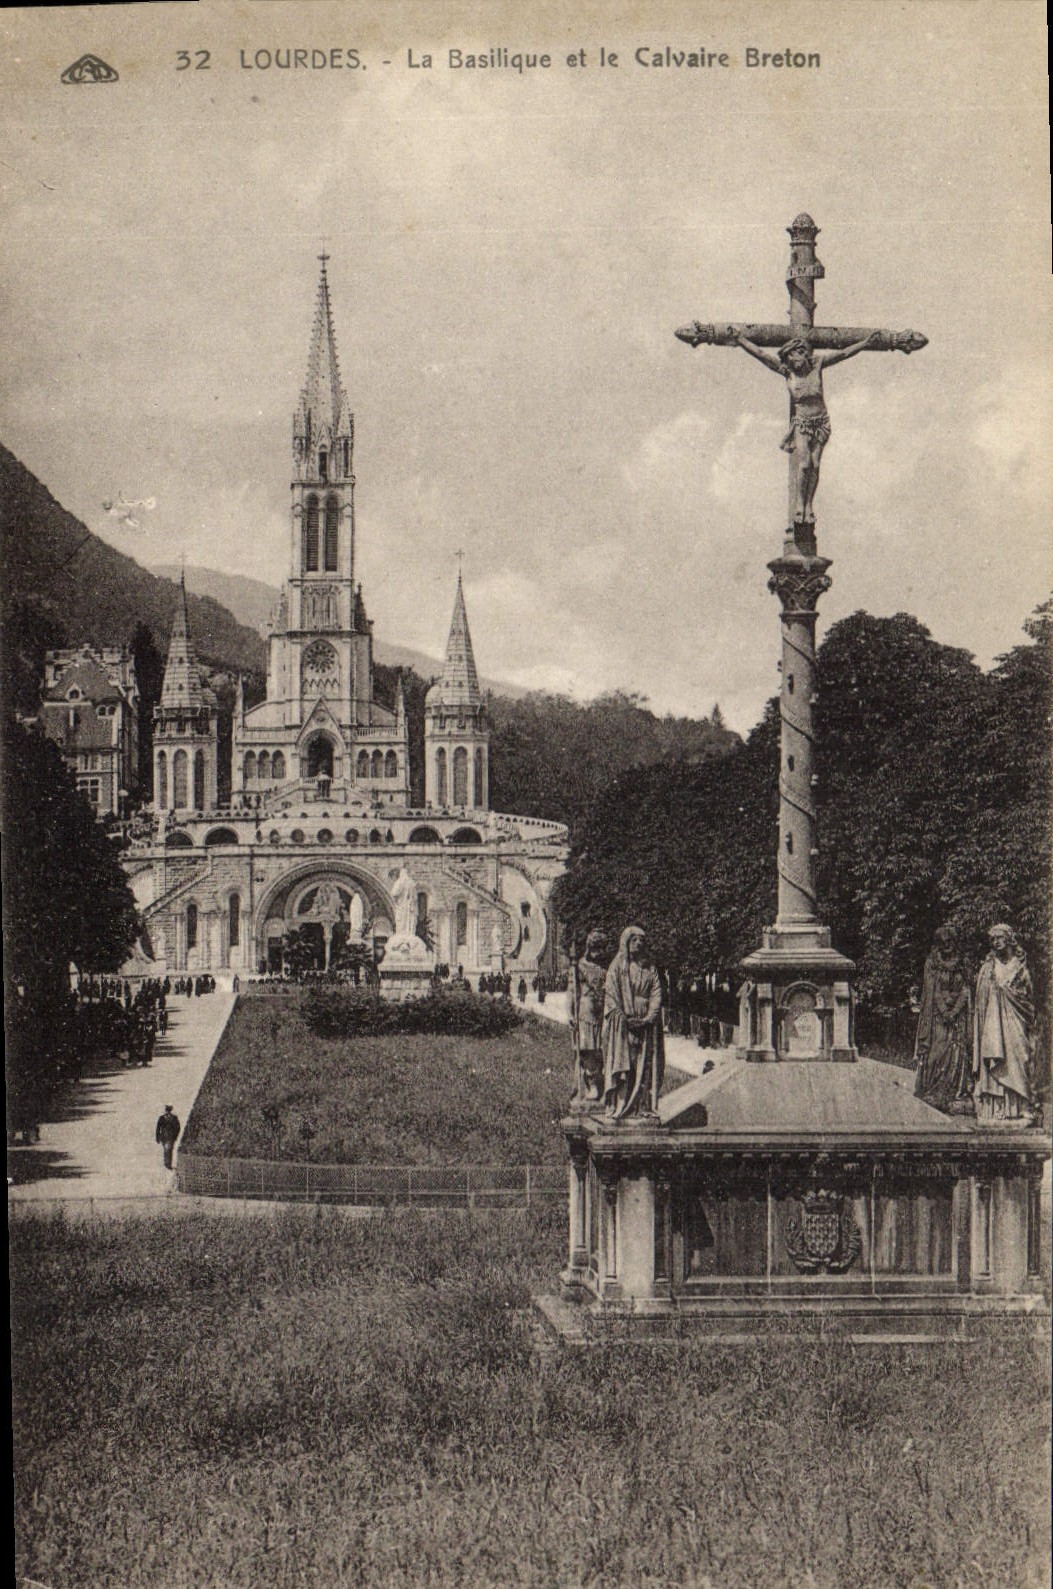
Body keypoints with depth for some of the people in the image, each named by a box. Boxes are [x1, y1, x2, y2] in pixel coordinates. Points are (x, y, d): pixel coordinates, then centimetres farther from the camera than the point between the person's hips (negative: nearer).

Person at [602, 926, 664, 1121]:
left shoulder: (650, 970, 15)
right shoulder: (616, 967, 6)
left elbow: (656, 995, 7)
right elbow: (611, 995, -2)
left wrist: (649, 1018, -9)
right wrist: (624, 1018, -14)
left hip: (646, 1024, 3)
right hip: (622, 1025, -3)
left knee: (645, 1066, -2)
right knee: (621, 1064, -9)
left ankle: (643, 1107, -3)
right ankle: (617, 1106, -12)